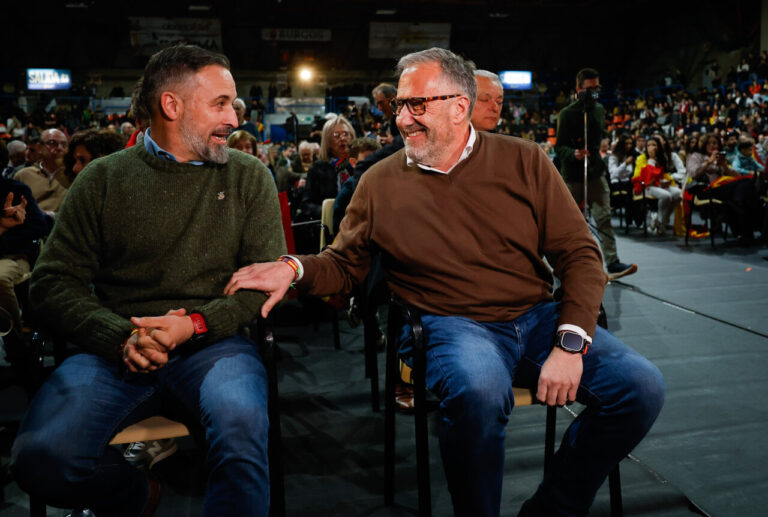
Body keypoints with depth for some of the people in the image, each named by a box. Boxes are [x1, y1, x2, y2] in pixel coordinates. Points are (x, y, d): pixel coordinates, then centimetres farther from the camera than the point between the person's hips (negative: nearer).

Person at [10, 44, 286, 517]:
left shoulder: (249, 177, 10)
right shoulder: (104, 178, 9)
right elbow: (55, 282, 5)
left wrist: (194, 323, -13)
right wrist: (121, 336, -13)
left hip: (213, 343, -1)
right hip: (116, 349, 2)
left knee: (240, 421, -35)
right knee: (41, 456, -21)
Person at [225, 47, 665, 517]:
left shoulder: (523, 161, 4)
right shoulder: (381, 182, 5)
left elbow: (581, 254, 1)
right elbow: (345, 265, 14)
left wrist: (570, 344, -13)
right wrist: (295, 268, -9)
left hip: (537, 317, 3)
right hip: (451, 325, -2)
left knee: (641, 386, -16)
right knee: (478, 390, -36)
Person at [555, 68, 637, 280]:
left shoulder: (599, 109, 12)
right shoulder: (566, 113, -6)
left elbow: (599, 136, 5)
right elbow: (559, 147, -11)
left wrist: (590, 111, -2)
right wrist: (573, 154, -28)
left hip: (596, 172, 4)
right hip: (573, 175, -4)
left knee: (604, 217, -7)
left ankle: (612, 263, -11)